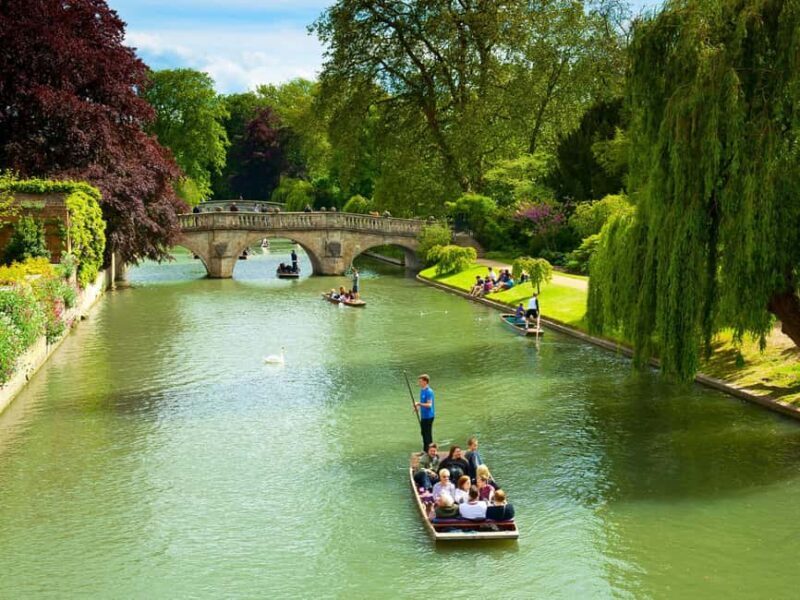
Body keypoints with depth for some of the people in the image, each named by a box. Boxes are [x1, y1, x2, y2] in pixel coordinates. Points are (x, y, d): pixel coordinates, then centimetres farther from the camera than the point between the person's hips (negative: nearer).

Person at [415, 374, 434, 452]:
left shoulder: (429, 391, -20)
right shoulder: (422, 390, 8)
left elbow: (429, 404, -25)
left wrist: (419, 404, -30)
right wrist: (418, 407, 6)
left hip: (428, 416, -9)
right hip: (423, 415, 9)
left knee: (428, 433, -2)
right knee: (423, 432, 17)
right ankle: (425, 450, 28)